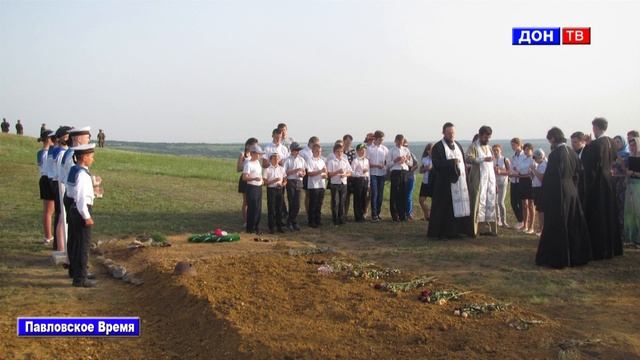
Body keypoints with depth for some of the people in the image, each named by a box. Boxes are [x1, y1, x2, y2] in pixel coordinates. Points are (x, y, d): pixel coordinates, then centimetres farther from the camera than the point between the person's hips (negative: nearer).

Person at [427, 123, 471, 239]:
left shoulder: (458, 145, 15)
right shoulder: (438, 147, -5)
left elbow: (463, 161, 18)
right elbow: (437, 164, -15)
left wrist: (465, 177, 8)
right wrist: (452, 162, -22)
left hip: (459, 181, 7)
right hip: (445, 183, -7)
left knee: (459, 206, 6)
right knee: (444, 208, -5)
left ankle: (455, 230, 12)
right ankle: (442, 232, 2)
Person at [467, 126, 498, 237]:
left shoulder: (489, 147, 19)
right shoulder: (474, 147, -3)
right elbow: (468, 158, -20)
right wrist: (483, 159, -31)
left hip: (490, 179, 7)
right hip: (478, 180, -7)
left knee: (490, 203, 5)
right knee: (478, 203, -9)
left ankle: (489, 227, 9)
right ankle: (474, 229, -8)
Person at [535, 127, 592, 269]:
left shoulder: (555, 154, -17)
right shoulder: (572, 153, 5)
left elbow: (548, 178, -17)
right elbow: (577, 174, 12)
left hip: (558, 195, -7)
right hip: (572, 193, 7)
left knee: (556, 227, 1)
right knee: (572, 226, 14)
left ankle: (556, 258, 6)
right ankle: (576, 256, 22)